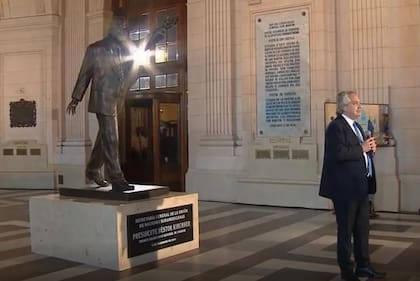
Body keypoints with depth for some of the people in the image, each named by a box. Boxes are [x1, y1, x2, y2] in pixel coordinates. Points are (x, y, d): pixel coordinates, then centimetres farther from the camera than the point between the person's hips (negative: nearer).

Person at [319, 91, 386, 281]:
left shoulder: (356, 126, 16)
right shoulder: (336, 127, -14)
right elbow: (339, 153, -27)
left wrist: (370, 148, 1)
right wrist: (361, 148, -18)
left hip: (361, 187, 9)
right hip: (345, 188, -9)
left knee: (362, 229, 16)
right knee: (346, 230, 4)